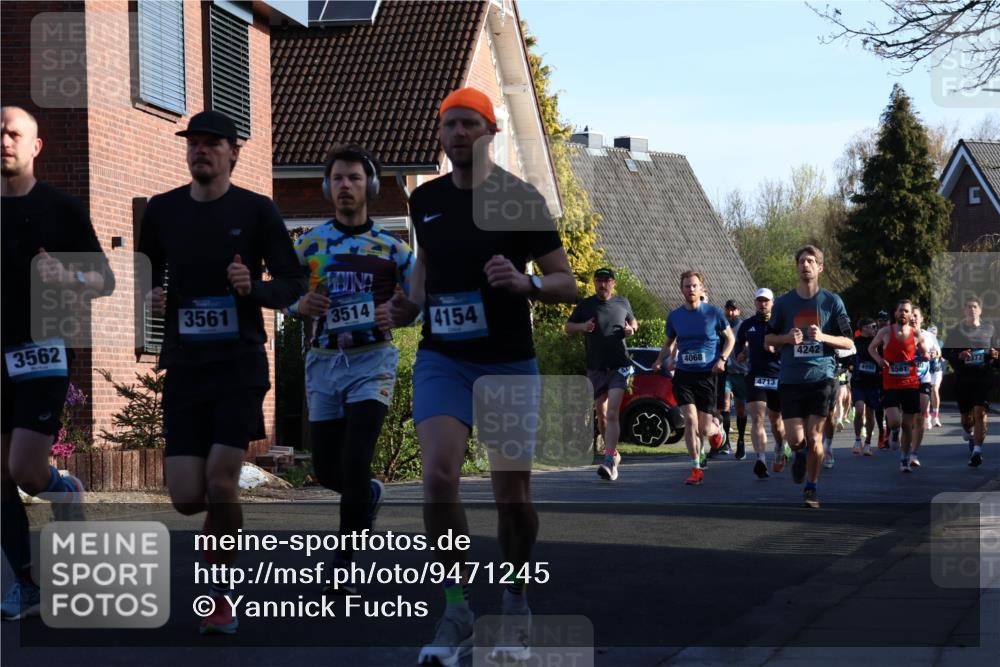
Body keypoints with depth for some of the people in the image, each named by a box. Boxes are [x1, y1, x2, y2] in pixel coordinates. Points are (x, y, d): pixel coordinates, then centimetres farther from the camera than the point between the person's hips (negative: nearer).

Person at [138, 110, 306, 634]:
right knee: (187, 498, -4)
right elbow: (145, 273, 20)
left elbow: (293, 284, 0)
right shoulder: (162, 210, 7)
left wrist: (255, 288, -20)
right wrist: (151, 297, -2)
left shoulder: (256, 211, -1)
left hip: (240, 366, -3)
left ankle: (219, 596, 7)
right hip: (184, 367, 3)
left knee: (221, 486, -12)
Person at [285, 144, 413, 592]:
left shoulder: (391, 248, 3)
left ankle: (343, 565, -6)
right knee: (327, 469, 6)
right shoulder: (310, 243, 6)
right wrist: (301, 305, -11)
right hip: (323, 363, 3)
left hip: (372, 359, -3)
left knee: (355, 462, -16)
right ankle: (369, 494, 42)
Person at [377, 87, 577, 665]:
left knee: (513, 492, 4)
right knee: (438, 474, -17)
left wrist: (524, 282, -24)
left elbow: (568, 284, -4)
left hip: (509, 362, -2)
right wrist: (408, 308, 5)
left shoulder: (520, 199, -5)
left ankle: (517, 609, 24)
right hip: (442, 358, 2)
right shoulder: (425, 200, 7)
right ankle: (457, 610, -5)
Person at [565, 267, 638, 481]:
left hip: (619, 366, -2)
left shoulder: (622, 303, 7)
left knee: (612, 413, -17)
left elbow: (633, 321, 23)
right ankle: (614, 454, 29)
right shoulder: (585, 305, 4)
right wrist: (582, 327, -10)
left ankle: (609, 461, -25)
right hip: (595, 368, 2)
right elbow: (568, 327, 11)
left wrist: (631, 329, 0)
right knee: (601, 414, 11)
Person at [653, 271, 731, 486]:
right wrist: (659, 360, 1)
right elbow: (669, 342, 19)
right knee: (690, 421, -14)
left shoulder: (714, 312, -2)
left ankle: (716, 429, 38)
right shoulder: (674, 316, 5)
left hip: (707, 374, -1)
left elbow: (730, 338, 8)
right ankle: (696, 469, -3)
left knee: (703, 429, -1)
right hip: (683, 374, 1)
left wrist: (722, 359, -8)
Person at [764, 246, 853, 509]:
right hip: (790, 378, 1)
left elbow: (848, 342, 5)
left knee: (814, 438, -3)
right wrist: (788, 338, -8)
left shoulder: (832, 301, 3)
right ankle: (800, 456, 32)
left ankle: (811, 488, 14)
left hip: (821, 377, -1)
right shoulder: (783, 302, 6)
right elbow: (768, 338, 12)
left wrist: (823, 337, -13)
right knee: (795, 439, -5)